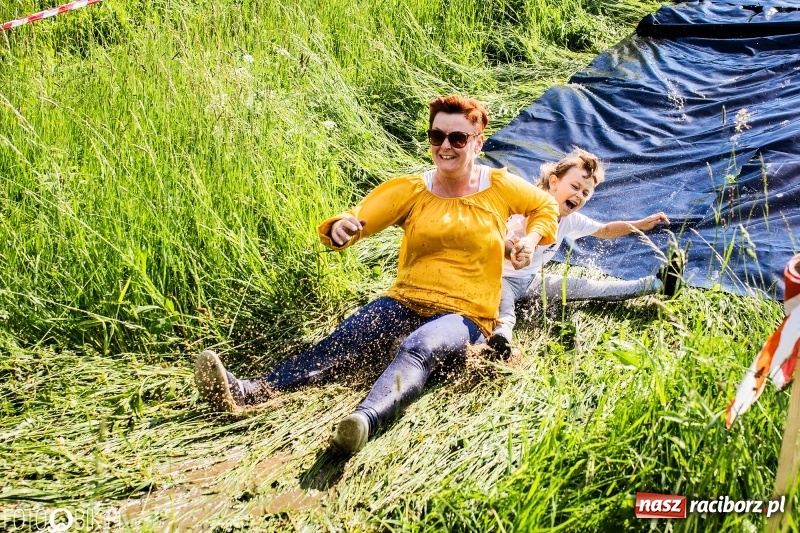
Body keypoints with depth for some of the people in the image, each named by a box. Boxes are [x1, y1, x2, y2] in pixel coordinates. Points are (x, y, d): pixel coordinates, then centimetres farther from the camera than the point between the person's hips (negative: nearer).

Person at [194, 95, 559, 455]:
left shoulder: (501, 186, 4)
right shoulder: (411, 190, 6)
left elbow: (546, 206, 22)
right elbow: (357, 220, -4)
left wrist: (532, 239, 1)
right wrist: (340, 228, -28)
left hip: (466, 315, -3)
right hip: (406, 302, 4)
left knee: (418, 348, -39)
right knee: (340, 342, -24)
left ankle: (367, 418, -67)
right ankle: (246, 392, -41)